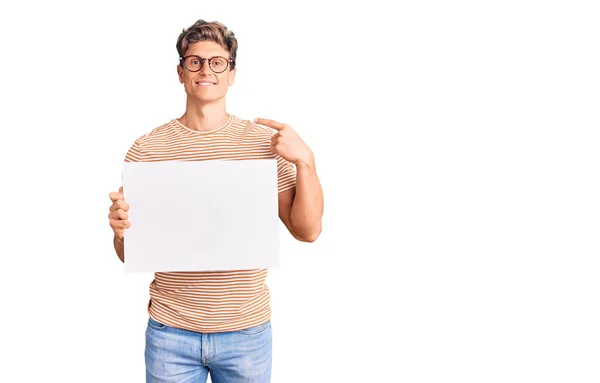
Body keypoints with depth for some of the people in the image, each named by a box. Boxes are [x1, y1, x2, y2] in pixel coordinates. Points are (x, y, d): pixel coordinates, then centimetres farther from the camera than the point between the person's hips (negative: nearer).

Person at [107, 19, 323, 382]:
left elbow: (308, 230, -4)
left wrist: (306, 160, -17)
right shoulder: (147, 148, -2)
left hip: (248, 329, 0)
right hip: (170, 331, 0)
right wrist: (121, 228, -18)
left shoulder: (266, 140, -2)